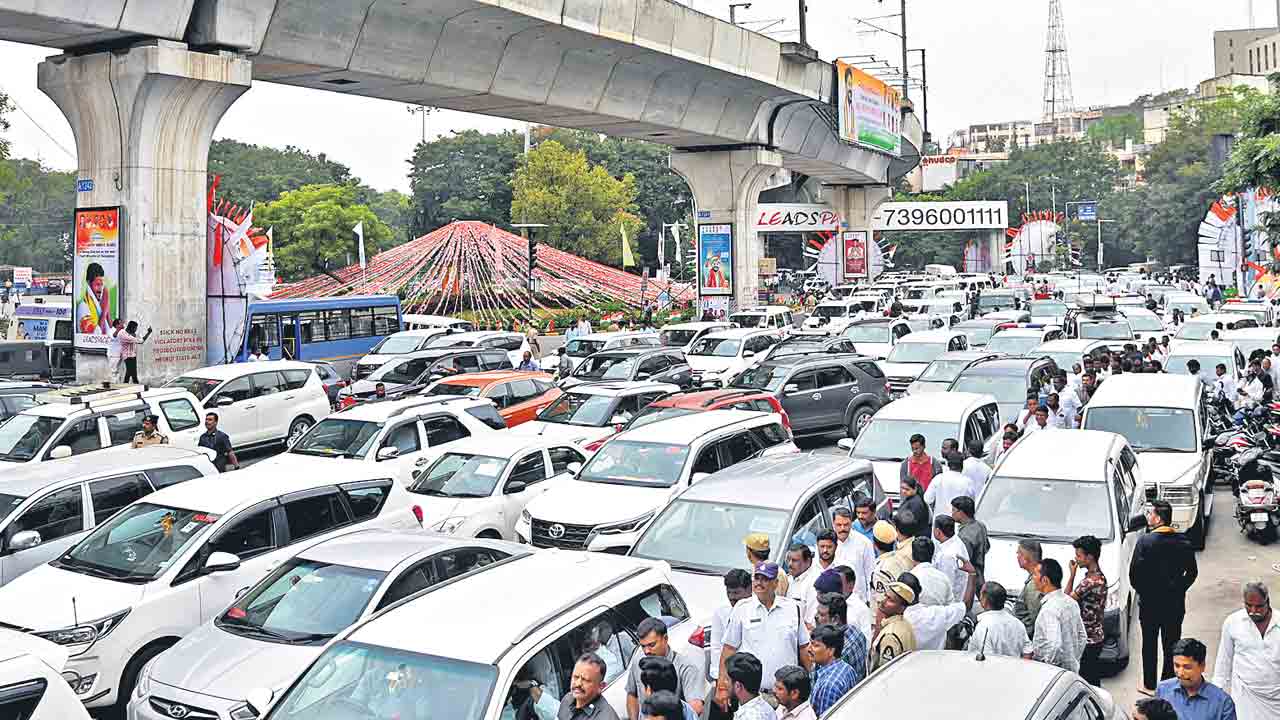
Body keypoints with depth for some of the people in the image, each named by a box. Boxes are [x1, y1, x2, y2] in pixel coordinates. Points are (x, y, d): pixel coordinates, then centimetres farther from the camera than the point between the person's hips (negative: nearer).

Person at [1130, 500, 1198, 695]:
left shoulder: (1145, 541, -17)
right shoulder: (1184, 542, -3)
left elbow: (1134, 573, -14)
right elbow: (1192, 572, 5)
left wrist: (1142, 591, 2)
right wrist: (1178, 589, 14)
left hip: (1150, 603, -3)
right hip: (1175, 603, 3)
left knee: (1149, 644, 11)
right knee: (1172, 646, 13)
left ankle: (1149, 685, 18)